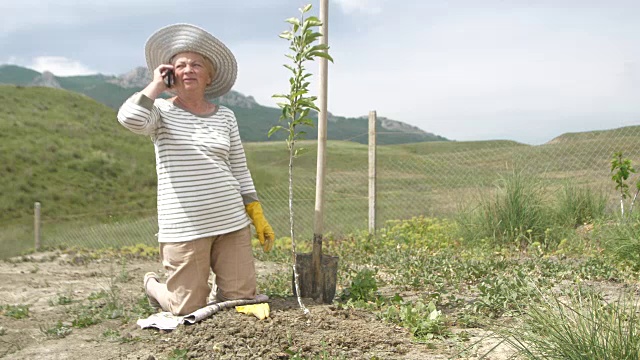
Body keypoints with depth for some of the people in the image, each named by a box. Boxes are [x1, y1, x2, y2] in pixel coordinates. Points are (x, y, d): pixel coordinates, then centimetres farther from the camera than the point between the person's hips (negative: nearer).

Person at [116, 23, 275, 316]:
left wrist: (257, 216, 7)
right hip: (184, 227, -3)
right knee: (189, 309, 3)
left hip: (231, 222, 4)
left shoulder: (225, 117, 10)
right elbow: (129, 118, -24)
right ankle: (153, 285, 34)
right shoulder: (162, 111, 0)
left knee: (242, 299, 2)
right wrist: (156, 84, -9)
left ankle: (218, 286, 36)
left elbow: (239, 171, 13)